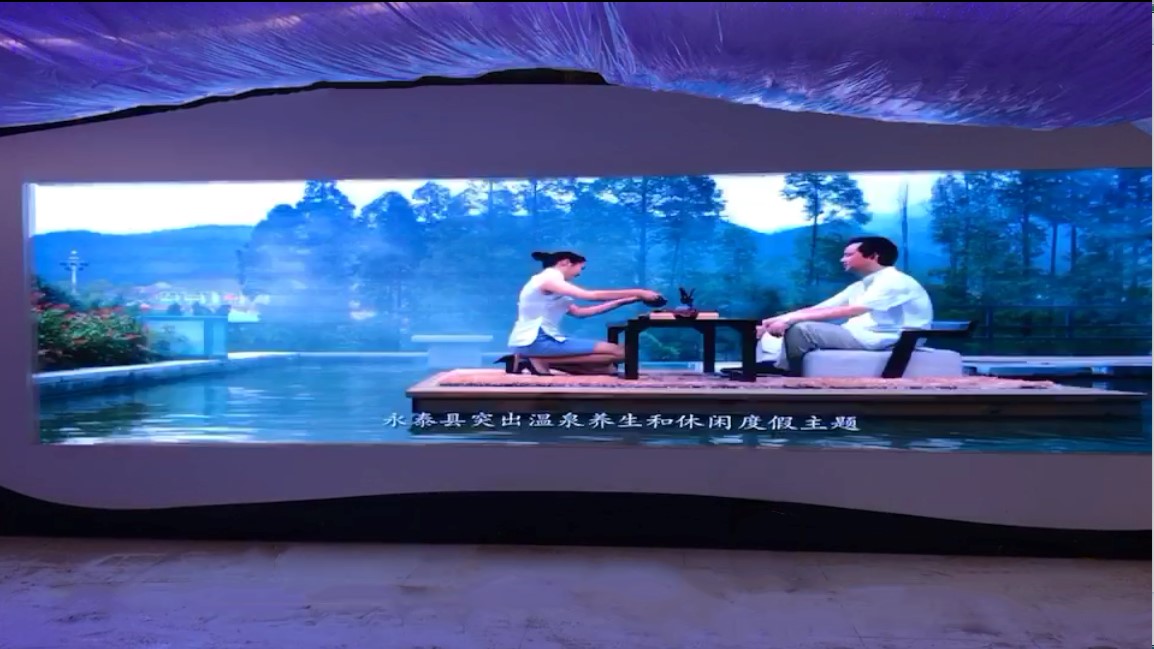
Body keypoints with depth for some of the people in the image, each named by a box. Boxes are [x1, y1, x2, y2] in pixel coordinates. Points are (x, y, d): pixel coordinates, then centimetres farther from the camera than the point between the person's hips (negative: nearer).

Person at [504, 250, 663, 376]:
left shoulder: (552, 283, 21)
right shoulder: (548, 279, -10)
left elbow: (579, 312, 14)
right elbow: (592, 295, -18)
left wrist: (621, 301, 12)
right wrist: (638, 293, -15)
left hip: (542, 339, 10)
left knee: (608, 369, 2)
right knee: (618, 352, -14)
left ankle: (538, 359, 0)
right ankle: (540, 360, -11)